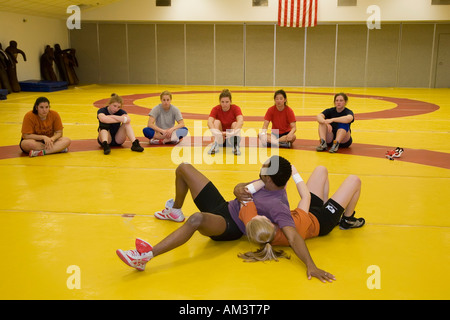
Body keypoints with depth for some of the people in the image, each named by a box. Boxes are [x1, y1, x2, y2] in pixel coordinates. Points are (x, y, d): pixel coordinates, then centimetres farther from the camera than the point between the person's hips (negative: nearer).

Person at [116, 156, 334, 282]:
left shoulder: (278, 206, -26)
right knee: (183, 168, 14)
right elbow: (240, 186, 6)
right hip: (223, 206, 9)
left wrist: (311, 265, -49)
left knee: (197, 219, -47)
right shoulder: (270, 184, -2)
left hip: (230, 227, -9)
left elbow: (293, 237, -35)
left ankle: (146, 256, -43)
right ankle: (175, 212, 35)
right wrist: (238, 190, -19)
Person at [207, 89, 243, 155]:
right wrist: (218, 132, -49)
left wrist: (233, 132, -52)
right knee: (217, 122, -23)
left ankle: (235, 145, -38)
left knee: (235, 123, -25)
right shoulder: (216, 109, -10)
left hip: (232, 137, 0)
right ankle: (215, 145, -37)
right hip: (220, 138, 1)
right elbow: (209, 122, -29)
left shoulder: (235, 108, -13)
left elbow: (241, 121, -33)